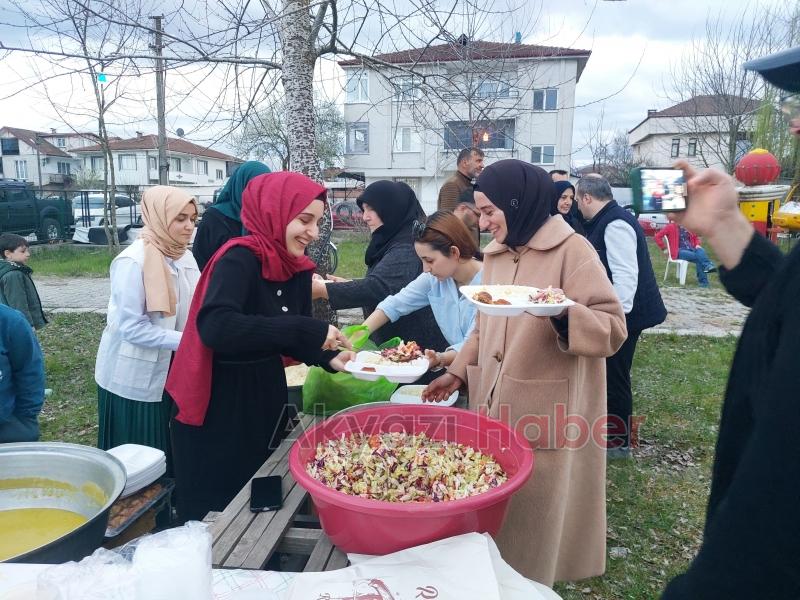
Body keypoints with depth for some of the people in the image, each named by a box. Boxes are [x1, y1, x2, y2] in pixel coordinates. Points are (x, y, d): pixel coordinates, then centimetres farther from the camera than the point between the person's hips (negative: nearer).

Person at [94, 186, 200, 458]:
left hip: (170, 372, 6)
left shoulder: (184, 256, 1)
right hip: (135, 378, -6)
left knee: (168, 452, 17)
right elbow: (132, 328, -23)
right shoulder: (133, 261, -21)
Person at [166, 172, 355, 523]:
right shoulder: (240, 259, -21)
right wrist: (307, 330, -36)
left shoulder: (296, 267, 1)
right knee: (216, 511, 10)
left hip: (265, 395, 7)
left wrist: (329, 358, -11)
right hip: (219, 404, -7)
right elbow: (215, 327, -37)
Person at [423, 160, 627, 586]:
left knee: (533, 519, 7)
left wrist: (564, 312, -33)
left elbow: (612, 329, -16)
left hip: (544, 415, -6)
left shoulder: (571, 251, -11)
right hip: (496, 407, 7)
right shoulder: (495, 254, 11)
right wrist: (458, 372, 10)